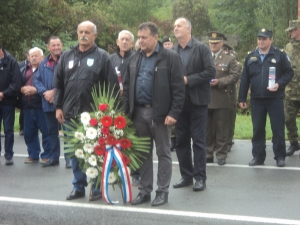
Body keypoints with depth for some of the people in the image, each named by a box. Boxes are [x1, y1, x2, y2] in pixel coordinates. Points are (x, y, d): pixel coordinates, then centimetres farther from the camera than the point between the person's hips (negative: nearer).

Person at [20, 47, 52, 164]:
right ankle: (33, 155, 22)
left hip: (41, 106, -6)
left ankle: (47, 155, 10)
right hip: (27, 106, 6)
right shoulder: (23, 70, 16)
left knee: (46, 132, 0)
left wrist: (36, 90, -19)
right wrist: (22, 89, -5)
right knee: (29, 132, 11)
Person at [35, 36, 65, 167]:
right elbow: (37, 80, 9)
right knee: (51, 131, 14)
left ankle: (69, 158, 5)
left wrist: (55, 91, -15)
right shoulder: (44, 63, 10)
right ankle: (53, 158, 24)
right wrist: (45, 92, -8)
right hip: (48, 103, 6)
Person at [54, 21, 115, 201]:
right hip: (71, 113, 4)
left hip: (94, 114, -4)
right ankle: (79, 186, 19)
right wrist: (58, 107, 5)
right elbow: (58, 84, 12)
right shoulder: (67, 56, 11)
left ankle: (97, 187, 13)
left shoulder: (102, 56, -1)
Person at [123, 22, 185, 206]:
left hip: (160, 113, -5)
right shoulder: (135, 59, 12)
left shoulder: (170, 57, -7)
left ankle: (163, 192, 13)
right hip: (139, 112, 5)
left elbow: (178, 88, -10)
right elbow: (127, 86, 14)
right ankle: (145, 190, 20)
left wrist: (174, 113, -16)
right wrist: (126, 111, 7)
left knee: (163, 153, 5)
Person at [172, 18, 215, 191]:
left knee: (198, 140, 0)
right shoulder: (173, 51, 6)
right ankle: (186, 175, 19)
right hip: (179, 101, 4)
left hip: (197, 101, -4)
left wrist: (188, 79, -16)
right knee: (181, 140, 9)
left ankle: (200, 177, 8)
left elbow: (210, 72, -12)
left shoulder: (201, 48, -5)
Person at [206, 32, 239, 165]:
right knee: (206, 129, 7)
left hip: (221, 100, -3)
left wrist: (219, 82, -15)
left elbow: (234, 76, -3)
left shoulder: (229, 59, 6)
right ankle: (208, 154, 15)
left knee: (221, 129, 1)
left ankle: (221, 155, 9)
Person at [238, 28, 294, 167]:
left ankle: (280, 157, 12)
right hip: (256, 99, 3)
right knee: (258, 129, 7)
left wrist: (279, 84, -18)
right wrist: (242, 98, 6)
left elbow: (289, 72, 0)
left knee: (278, 129, 1)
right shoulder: (251, 57, 9)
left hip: (275, 98, -3)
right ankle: (258, 157, 16)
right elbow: (245, 79, 9)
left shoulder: (280, 55, 0)